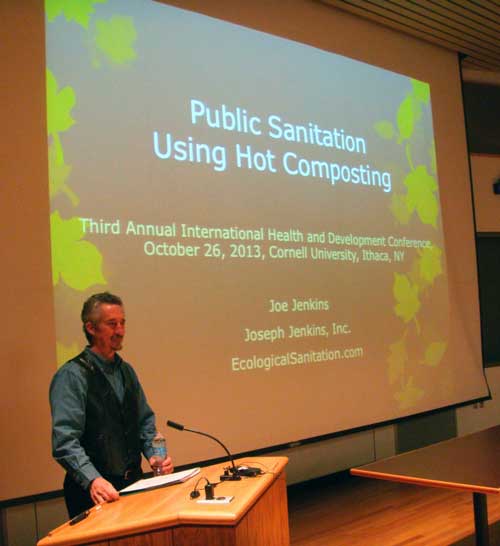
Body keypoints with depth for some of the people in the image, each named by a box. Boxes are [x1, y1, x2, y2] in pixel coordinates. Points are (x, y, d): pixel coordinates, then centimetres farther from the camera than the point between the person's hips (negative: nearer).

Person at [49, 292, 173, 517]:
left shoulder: (126, 371, 9)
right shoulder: (71, 376, -14)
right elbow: (65, 441, -22)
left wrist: (154, 455, -3)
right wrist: (92, 480, -33)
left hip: (133, 483, 7)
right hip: (93, 492, -6)